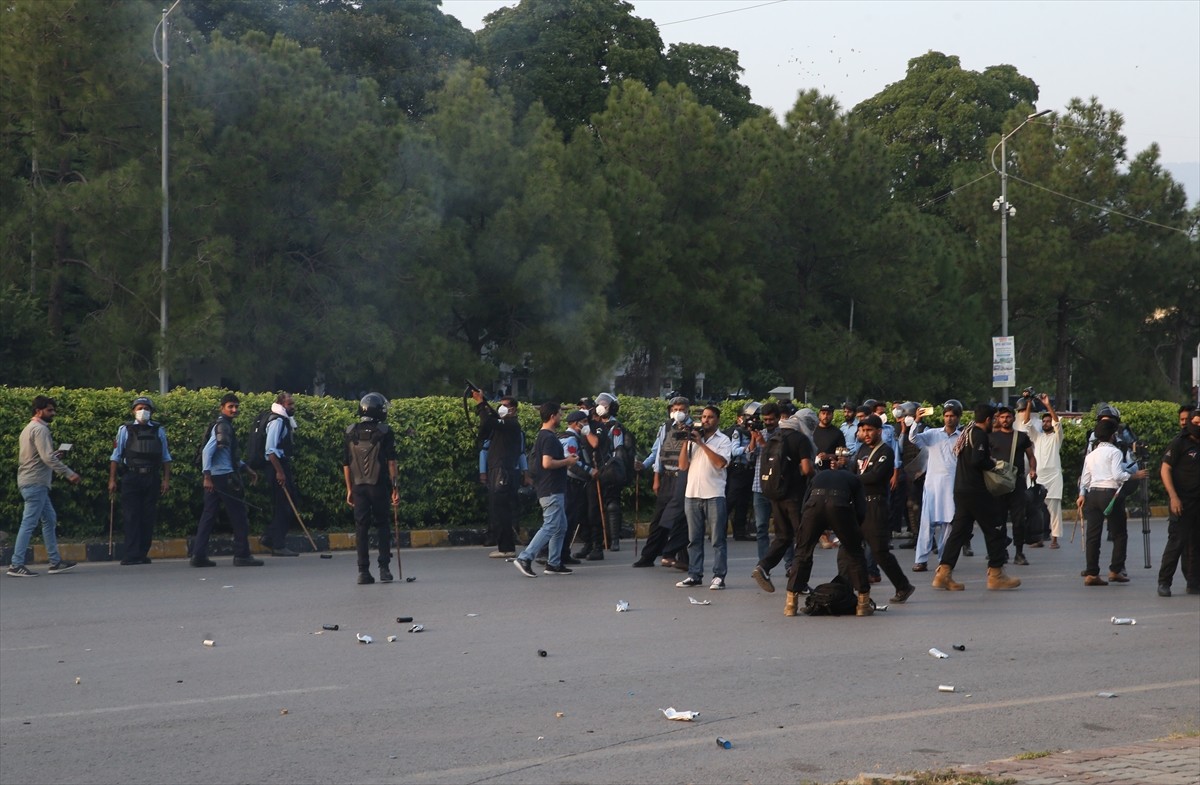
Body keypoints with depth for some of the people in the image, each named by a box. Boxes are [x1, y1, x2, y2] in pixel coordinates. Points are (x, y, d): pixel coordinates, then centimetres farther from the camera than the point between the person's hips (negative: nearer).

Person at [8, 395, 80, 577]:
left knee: (50, 519, 13)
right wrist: (69, 473, -20)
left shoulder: (29, 428, 20)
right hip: (35, 482, -11)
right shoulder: (40, 429, -12)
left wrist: (54, 455, 14)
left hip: (28, 482, 11)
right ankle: (16, 565, -12)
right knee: (29, 523, -10)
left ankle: (55, 562, 15)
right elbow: (47, 457, -21)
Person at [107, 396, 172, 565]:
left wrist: (166, 480, 4)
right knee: (132, 517, -6)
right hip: (131, 478, -2)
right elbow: (116, 456, 5)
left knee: (148, 518, 3)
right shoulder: (125, 430, 5)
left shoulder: (158, 431, 10)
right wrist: (112, 480, 0)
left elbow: (166, 457, 12)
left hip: (152, 479, 2)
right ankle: (131, 555, -8)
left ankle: (142, 554, 10)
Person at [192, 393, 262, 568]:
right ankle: (242, 555, 2)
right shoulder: (222, 426, -13)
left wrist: (247, 469, 26)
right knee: (238, 516, -2)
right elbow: (207, 450, -22)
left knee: (208, 516, 7)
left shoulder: (225, 425, 19)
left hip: (214, 477, 10)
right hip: (224, 477, -10)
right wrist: (207, 476, -25)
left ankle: (199, 555, 5)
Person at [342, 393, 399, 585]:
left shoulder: (350, 433, 6)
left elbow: (346, 464, 8)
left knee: (361, 527, 5)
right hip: (379, 486, -2)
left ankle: (363, 572, 2)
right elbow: (391, 461, -7)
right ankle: (384, 569, 4)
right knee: (382, 526, 8)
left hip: (359, 487, 2)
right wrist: (395, 486, -3)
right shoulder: (385, 432, -4)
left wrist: (349, 489, 14)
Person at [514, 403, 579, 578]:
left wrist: (565, 460, 16)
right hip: (552, 491, -11)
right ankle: (525, 558, -14)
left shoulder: (542, 436, 15)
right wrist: (567, 461, -14)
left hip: (553, 490, 11)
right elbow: (547, 463, -27)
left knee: (560, 527, 14)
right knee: (550, 527, -11)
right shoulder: (549, 438, -17)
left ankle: (554, 563, 16)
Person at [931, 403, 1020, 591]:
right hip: (976, 491, -9)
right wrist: (994, 465, -9)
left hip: (961, 489, 9)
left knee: (959, 530, 7)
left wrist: (990, 462, 12)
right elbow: (977, 461, -24)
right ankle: (996, 574, 3)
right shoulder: (980, 435, -13)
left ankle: (944, 574, 2)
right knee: (993, 530, 0)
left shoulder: (967, 432, 16)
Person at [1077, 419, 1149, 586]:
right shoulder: (1114, 452, -3)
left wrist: (1082, 495, 27)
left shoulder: (1091, 454, 17)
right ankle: (1115, 570, 3)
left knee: (1092, 534, 4)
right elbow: (1117, 475, -13)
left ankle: (1091, 574, 1)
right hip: (1109, 493, -6)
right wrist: (1134, 475, -3)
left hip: (1092, 494, 6)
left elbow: (1085, 478, 19)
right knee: (1119, 533, 6)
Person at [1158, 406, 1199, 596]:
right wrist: (1173, 497, -18)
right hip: (1181, 502, -6)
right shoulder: (1179, 443, -5)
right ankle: (1164, 583, -4)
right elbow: (1165, 470, -10)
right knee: (1176, 542, -9)